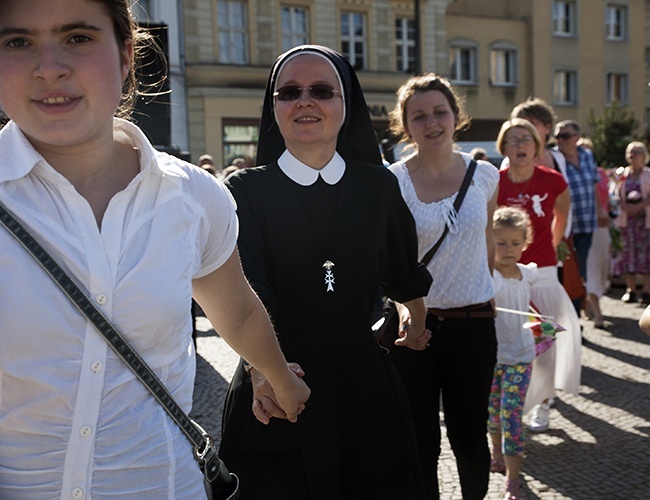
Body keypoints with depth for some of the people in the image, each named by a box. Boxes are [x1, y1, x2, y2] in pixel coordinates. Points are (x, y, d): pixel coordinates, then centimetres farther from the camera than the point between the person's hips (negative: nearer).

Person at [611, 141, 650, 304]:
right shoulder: (622, 174, 11)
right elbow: (617, 195, 6)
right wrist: (625, 206, -12)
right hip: (627, 218, 2)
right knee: (628, 252, 2)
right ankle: (631, 290, 10)